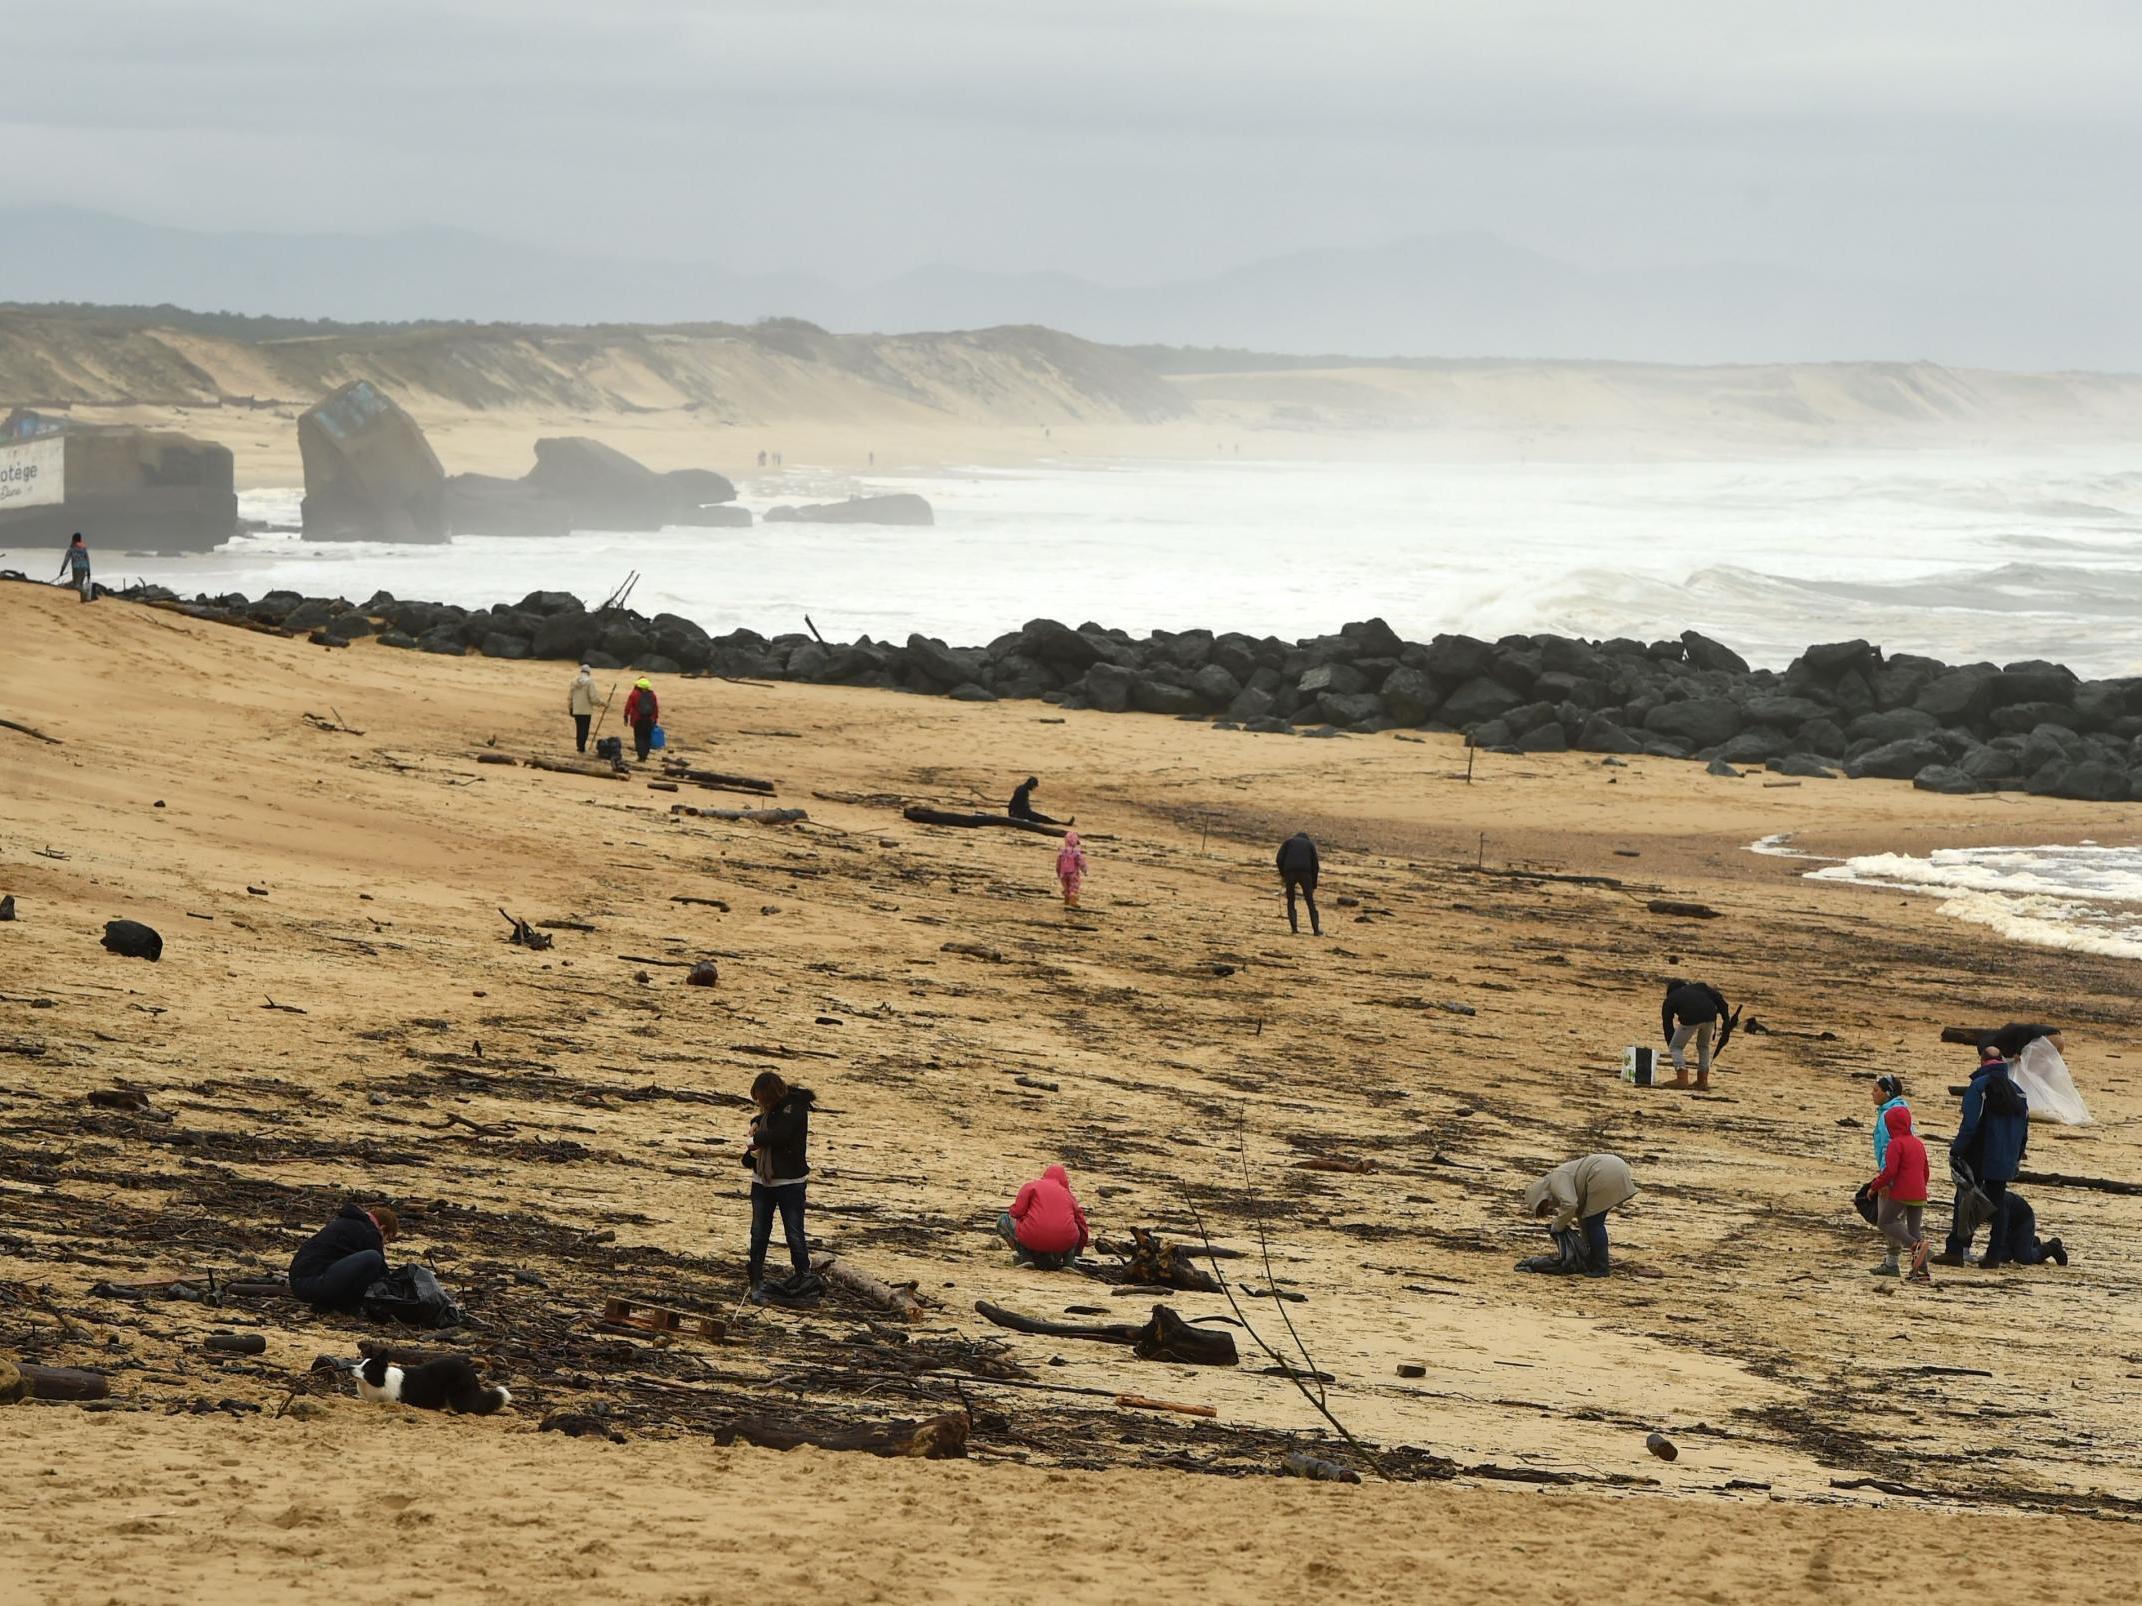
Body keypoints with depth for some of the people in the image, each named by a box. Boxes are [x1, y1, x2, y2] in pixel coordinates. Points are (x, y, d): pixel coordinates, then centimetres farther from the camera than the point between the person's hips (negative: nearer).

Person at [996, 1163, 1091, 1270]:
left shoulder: (1031, 1186, 10)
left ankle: (1025, 1256, 1)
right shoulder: (1068, 1195, 21)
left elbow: (1016, 1212, 0)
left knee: (1002, 1221, 19)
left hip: (1034, 1239, -3)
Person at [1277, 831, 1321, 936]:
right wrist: (1313, 886, 21)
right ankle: (1316, 930, 5)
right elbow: (1315, 865, 17)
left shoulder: (1288, 841, 23)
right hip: (1305, 873, 0)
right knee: (1310, 902, 10)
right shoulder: (1310, 845, 25)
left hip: (1290, 872, 0)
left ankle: (1294, 928, 4)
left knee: (1290, 901, 15)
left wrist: (1282, 874, 17)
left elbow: (1279, 858, 6)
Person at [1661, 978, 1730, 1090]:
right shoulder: (1699, 987, 33)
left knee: (1676, 1047, 15)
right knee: (1703, 1047, 26)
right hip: (1710, 1017, 3)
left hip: (1690, 1019, -3)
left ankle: (1682, 1077, -3)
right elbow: (1718, 997, 18)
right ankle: (1703, 1080, 21)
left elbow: (1667, 1024, 29)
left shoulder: (1670, 999, 28)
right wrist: (1726, 1018, 15)